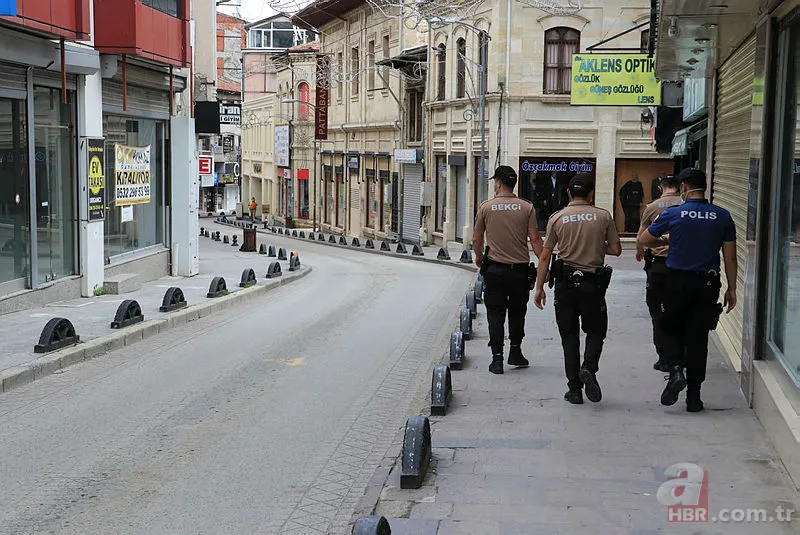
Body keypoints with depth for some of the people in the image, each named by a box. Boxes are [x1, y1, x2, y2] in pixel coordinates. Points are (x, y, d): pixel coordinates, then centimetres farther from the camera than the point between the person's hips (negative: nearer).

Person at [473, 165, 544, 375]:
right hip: (520, 269, 1)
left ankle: (497, 358, 1)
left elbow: (476, 239, 5)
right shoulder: (527, 208, -2)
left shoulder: (486, 207, -2)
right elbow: (535, 239, -5)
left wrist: (478, 257, 24)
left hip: (494, 269, -1)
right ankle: (515, 352, 20)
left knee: (495, 314, 4)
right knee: (517, 312, 18)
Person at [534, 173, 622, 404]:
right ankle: (589, 368, -14)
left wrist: (540, 287, 6)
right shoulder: (603, 216, -1)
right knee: (595, 332, 14)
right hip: (593, 283, -1)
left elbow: (545, 256, 0)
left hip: (565, 283, 1)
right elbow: (616, 250, 2)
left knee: (569, 336, 9)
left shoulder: (557, 218, -1)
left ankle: (574, 389, 8)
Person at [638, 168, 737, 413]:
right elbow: (730, 258, 1)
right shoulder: (723, 217, -1)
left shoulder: (673, 214, -7)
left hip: (677, 281, -2)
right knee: (698, 337, 8)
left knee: (672, 330, 18)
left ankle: (675, 369, -9)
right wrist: (731, 289, 9)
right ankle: (693, 396, 12)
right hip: (708, 284, 2)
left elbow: (643, 240, 4)